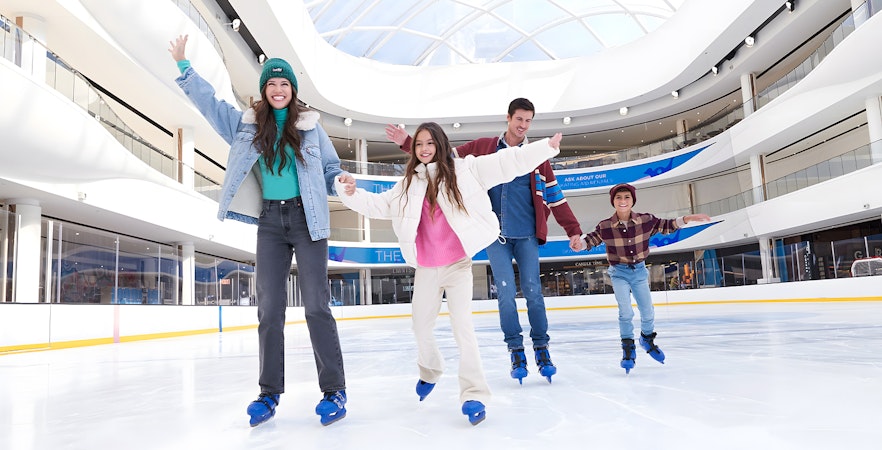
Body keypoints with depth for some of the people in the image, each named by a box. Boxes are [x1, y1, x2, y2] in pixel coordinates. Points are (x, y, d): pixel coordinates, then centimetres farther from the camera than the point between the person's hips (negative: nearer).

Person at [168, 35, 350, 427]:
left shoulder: (310, 126, 4)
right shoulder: (247, 124, 11)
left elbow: (330, 168, 8)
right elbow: (208, 101, 19)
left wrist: (342, 180, -13)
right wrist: (184, 66, 17)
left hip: (307, 219, -3)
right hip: (269, 221, 3)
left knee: (316, 306, -7)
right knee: (269, 308, 3)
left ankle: (334, 391, 0)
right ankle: (269, 393, 13)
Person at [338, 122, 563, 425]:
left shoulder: (463, 170, -5)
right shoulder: (409, 184, 6)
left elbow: (504, 163, -10)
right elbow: (379, 205, 11)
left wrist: (545, 147, -17)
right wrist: (352, 194, -3)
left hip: (458, 263, -4)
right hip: (426, 269, 5)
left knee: (462, 325, -12)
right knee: (421, 327, 18)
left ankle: (473, 394, -3)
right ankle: (430, 371, 46)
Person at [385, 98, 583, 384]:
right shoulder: (483, 148, 5)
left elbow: (555, 196, 7)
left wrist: (573, 230, 4)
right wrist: (407, 143, 0)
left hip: (526, 235, 0)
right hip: (496, 235, 0)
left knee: (532, 292, 1)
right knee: (506, 294, -1)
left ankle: (541, 348, 17)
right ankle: (516, 350, 14)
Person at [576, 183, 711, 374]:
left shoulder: (646, 220, -10)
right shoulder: (605, 226, -15)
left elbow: (665, 226, 3)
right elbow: (591, 239, -5)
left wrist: (686, 219, -6)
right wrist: (579, 244, -26)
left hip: (639, 271, 3)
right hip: (619, 272, -2)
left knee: (648, 312, 11)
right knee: (626, 312, -15)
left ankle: (647, 339, 41)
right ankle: (628, 347, 7)